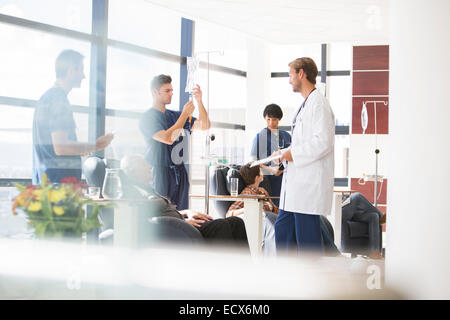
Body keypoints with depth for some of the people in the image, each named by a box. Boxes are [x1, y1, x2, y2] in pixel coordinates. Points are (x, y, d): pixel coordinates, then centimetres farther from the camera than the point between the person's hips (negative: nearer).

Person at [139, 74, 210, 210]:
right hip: (160, 173, -7)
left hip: (180, 173, 7)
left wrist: (199, 102, -5)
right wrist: (185, 114, -14)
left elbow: (204, 126, 9)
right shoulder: (147, 118, -5)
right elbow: (168, 138, -20)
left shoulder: (174, 115, 15)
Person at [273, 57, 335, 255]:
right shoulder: (305, 104, 20)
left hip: (309, 185, -10)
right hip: (296, 184, 10)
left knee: (307, 238, -5)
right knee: (282, 229, 14)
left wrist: (293, 154, -15)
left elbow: (323, 142, -21)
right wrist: (286, 153, 13)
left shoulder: (318, 103, -12)